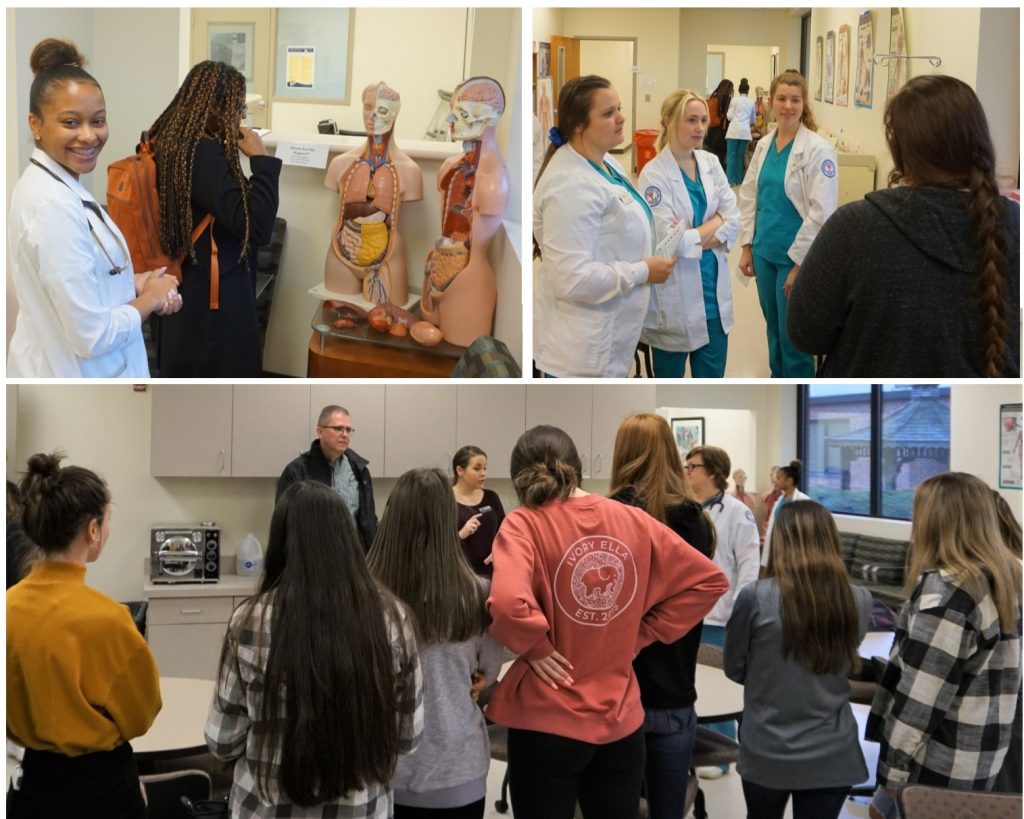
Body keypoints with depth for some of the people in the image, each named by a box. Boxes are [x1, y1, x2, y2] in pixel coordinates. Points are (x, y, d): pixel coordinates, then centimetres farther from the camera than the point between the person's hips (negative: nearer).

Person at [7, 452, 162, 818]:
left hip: (32, 781, 5)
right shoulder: (104, 617, -23)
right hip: (99, 786, -5)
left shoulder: (10, 605, -8)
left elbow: (16, 705, 6)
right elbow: (140, 713, -8)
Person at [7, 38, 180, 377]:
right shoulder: (55, 206, -25)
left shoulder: (49, 184, 4)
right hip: (74, 375, -9)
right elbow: (93, 336, -27)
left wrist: (133, 282, -1)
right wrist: (151, 297, -11)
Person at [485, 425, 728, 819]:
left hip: (548, 722, -4)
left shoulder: (524, 524, -12)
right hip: (621, 718, 4)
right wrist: (641, 634, 6)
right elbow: (708, 580, 6)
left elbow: (507, 604, -30)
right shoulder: (633, 520, 1)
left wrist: (535, 649, -11)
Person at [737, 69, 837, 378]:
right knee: (774, 331, 18)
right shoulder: (763, 145, 6)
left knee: (793, 337, 3)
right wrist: (747, 246, 7)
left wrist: (800, 264, -18)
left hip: (795, 257, -6)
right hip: (765, 252, 6)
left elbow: (822, 212, -17)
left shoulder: (818, 150, -14)